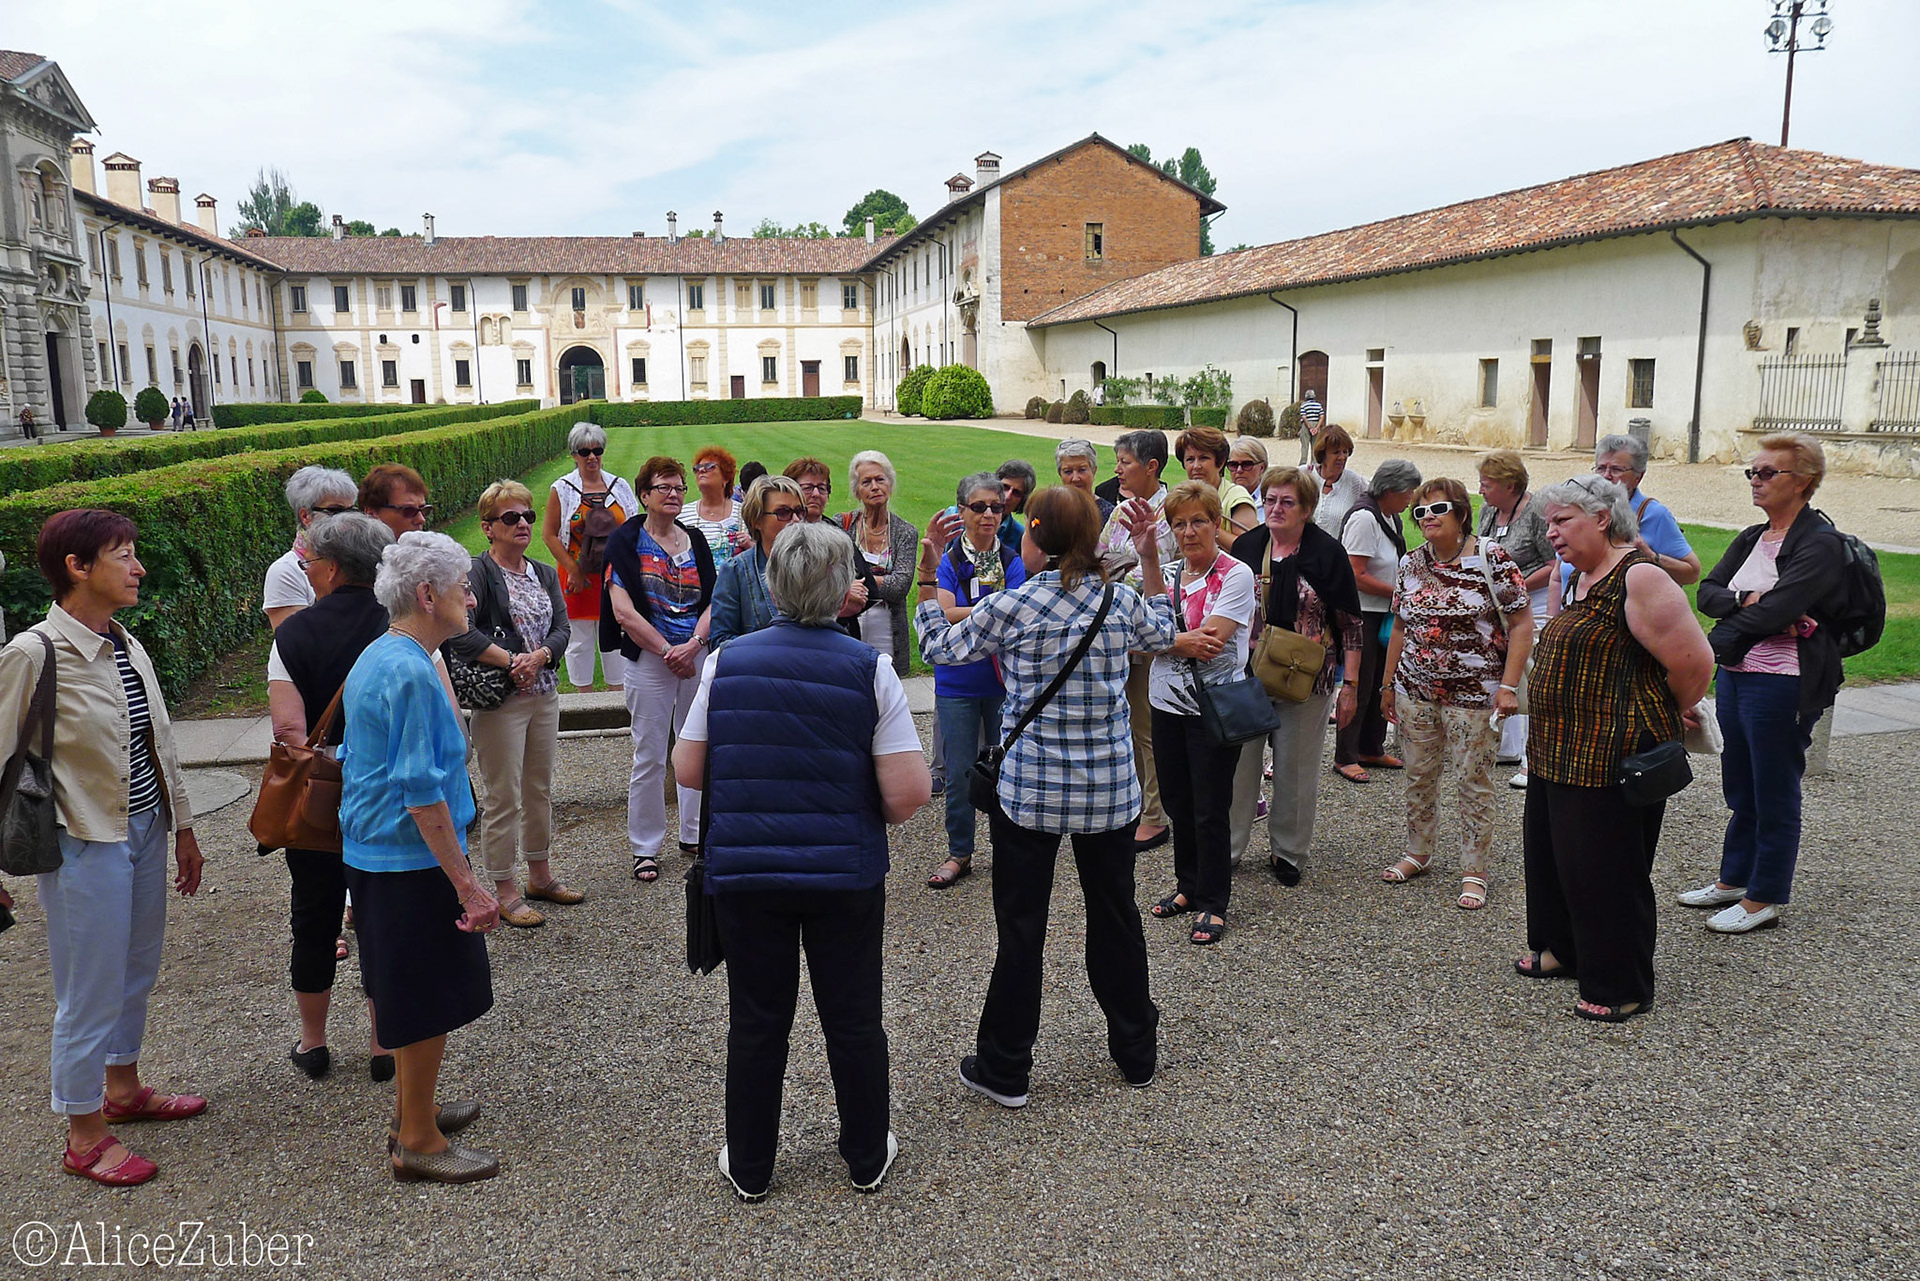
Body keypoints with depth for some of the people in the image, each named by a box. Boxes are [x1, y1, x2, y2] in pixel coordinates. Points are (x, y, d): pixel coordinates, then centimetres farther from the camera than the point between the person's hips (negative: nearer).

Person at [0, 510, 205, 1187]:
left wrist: (182, 827, 17)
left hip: (145, 829, 7)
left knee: (136, 971, 21)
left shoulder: (126, 647, 5)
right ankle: (85, 1137, 23)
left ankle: (123, 1088, 42)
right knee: (90, 991, 5)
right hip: (86, 843, -7)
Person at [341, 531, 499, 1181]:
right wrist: (466, 882, -21)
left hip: (369, 853, 10)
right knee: (429, 1000, 2)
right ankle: (418, 1141, 15)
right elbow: (422, 791, -24)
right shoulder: (411, 673, -22)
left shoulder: (374, 658, 9)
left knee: (402, 992, 21)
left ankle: (412, 1110, 37)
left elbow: (353, 759, 19)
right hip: (414, 861, -10)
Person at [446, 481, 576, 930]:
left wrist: (539, 657, -16)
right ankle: (505, 892, 11)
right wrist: (511, 661, -20)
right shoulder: (477, 573, -9)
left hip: (544, 696, 7)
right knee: (504, 799, -1)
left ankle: (540, 875, 31)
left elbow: (562, 628, 3)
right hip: (499, 701, -7)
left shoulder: (546, 574, 12)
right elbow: (461, 633, -21)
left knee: (540, 791, 16)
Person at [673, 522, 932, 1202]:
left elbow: (688, 768, 0)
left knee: (756, 1023, 15)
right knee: (853, 1019, 15)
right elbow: (909, 791, -15)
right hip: (846, 873, -1)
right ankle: (867, 1157, 31)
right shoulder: (869, 668, -11)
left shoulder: (727, 661, -5)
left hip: (743, 870, 2)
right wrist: (883, 812, 6)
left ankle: (748, 1168, 29)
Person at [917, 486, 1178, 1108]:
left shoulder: (1011, 607, -14)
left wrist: (927, 571, 7)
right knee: (1115, 916, 18)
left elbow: (939, 647, 0)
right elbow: (1163, 635, 20)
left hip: (1030, 790, -3)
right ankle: (1138, 1052, 33)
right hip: (1110, 789, 4)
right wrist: (1150, 556, 21)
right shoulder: (1121, 599, -3)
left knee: (1021, 928, 8)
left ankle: (1004, 1069, 19)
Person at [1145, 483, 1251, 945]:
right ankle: (1189, 886, 32)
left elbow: (1211, 641, -19)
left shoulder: (1236, 575, -10)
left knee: (1209, 810, 1)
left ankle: (1213, 902, 15)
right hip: (1168, 703, 6)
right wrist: (1186, 641, -18)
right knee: (1177, 802, 15)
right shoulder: (1167, 574, 9)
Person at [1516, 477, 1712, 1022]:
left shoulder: (1639, 579, -19)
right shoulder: (1581, 575, 10)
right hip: (1559, 752, 10)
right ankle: (1564, 950, 40)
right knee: (1551, 853, 20)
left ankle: (1622, 989, 17)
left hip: (1615, 761, -10)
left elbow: (1694, 664, -21)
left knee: (1606, 870, 1)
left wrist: (1662, 725, -5)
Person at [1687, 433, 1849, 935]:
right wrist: (1748, 600, -17)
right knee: (1742, 790, 18)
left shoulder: (1821, 545, -13)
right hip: (1733, 677, 8)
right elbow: (1707, 592, 2)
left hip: (1781, 684, -8)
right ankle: (1734, 880, 32)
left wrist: (1716, 645, -13)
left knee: (1774, 797, 4)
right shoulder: (1752, 539, 12)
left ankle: (1765, 899, 15)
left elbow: (1776, 611, -22)